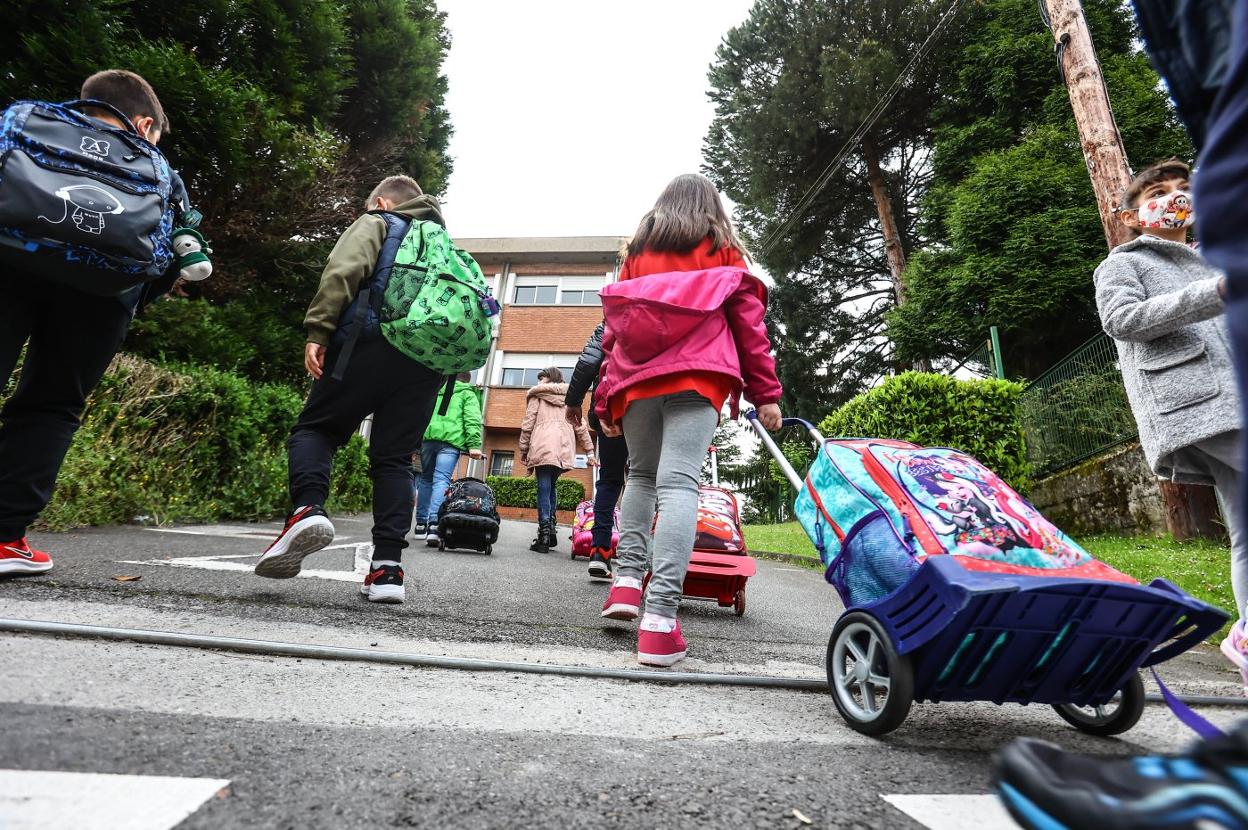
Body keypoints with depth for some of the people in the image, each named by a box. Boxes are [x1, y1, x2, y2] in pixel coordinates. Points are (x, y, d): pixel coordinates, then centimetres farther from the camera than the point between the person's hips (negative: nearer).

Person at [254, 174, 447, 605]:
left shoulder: (376, 225, 18)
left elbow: (343, 271, -3)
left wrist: (318, 332, -9)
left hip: (374, 342, -4)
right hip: (430, 360, 5)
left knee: (313, 428, 7)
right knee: (394, 458, 6)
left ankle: (308, 508, -20)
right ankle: (387, 567, -4)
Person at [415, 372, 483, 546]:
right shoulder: (468, 394, 14)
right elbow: (472, 420, -1)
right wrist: (474, 445, -10)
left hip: (428, 437, 4)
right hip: (451, 440, -3)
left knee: (426, 479, 15)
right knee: (441, 480, -10)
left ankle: (421, 524, 15)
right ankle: (434, 524, -25)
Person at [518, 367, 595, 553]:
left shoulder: (537, 395, 12)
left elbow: (528, 424, 5)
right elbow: (580, 426, 14)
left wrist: (523, 449, 10)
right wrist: (589, 451, 13)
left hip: (542, 447, -4)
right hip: (564, 450, 4)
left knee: (543, 488, -6)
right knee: (551, 486, 17)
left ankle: (544, 537, -11)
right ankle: (551, 530, 9)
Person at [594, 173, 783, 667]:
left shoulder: (637, 253, 23)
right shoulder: (723, 251, 16)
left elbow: (614, 328, 17)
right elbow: (748, 321, 8)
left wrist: (606, 399, 17)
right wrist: (765, 393, 7)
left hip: (636, 381, 3)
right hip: (695, 378, -3)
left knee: (641, 475, 20)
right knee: (677, 483, -13)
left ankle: (626, 580, 9)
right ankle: (659, 619, -22)